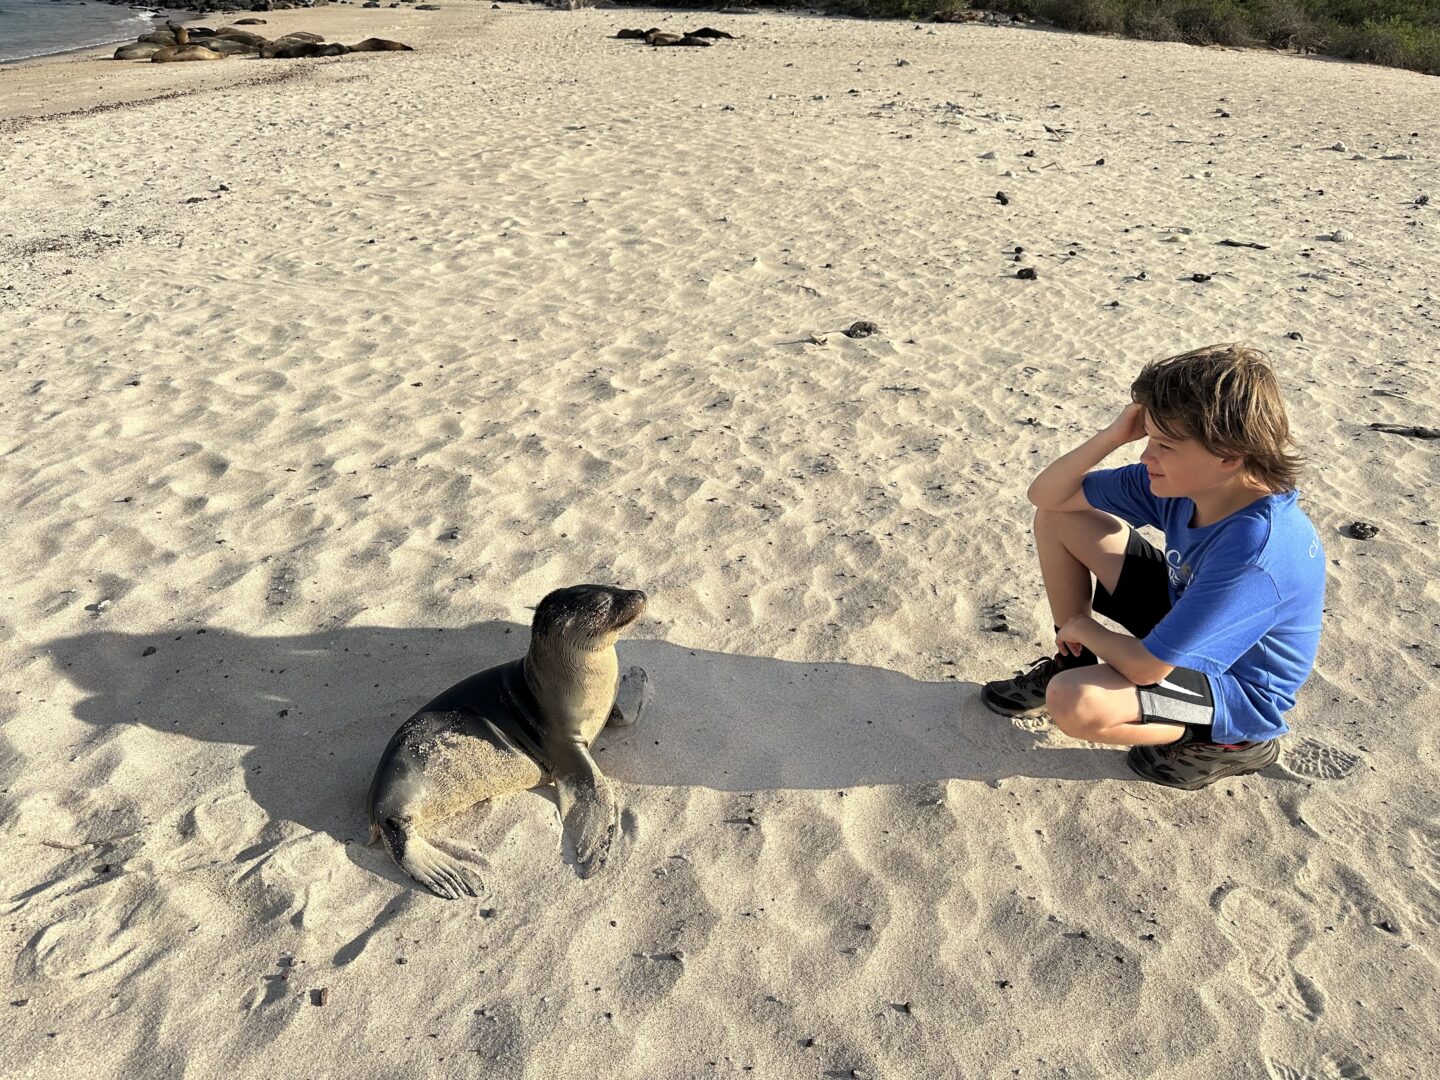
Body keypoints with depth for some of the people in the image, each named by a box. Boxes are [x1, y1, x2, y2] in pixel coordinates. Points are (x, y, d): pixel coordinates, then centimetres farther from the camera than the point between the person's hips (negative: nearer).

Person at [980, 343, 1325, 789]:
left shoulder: (1257, 549, -37)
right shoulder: (1186, 480, -14)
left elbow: (1146, 666, -34)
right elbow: (1046, 496, -9)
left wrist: (1083, 627, -13)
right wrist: (1115, 435, -25)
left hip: (1237, 688, -7)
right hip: (1184, 621, 7)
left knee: (1072, 703, -35)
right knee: (1056, 518, -5)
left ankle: (1230, 744, -5)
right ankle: (1072, 664, 13)